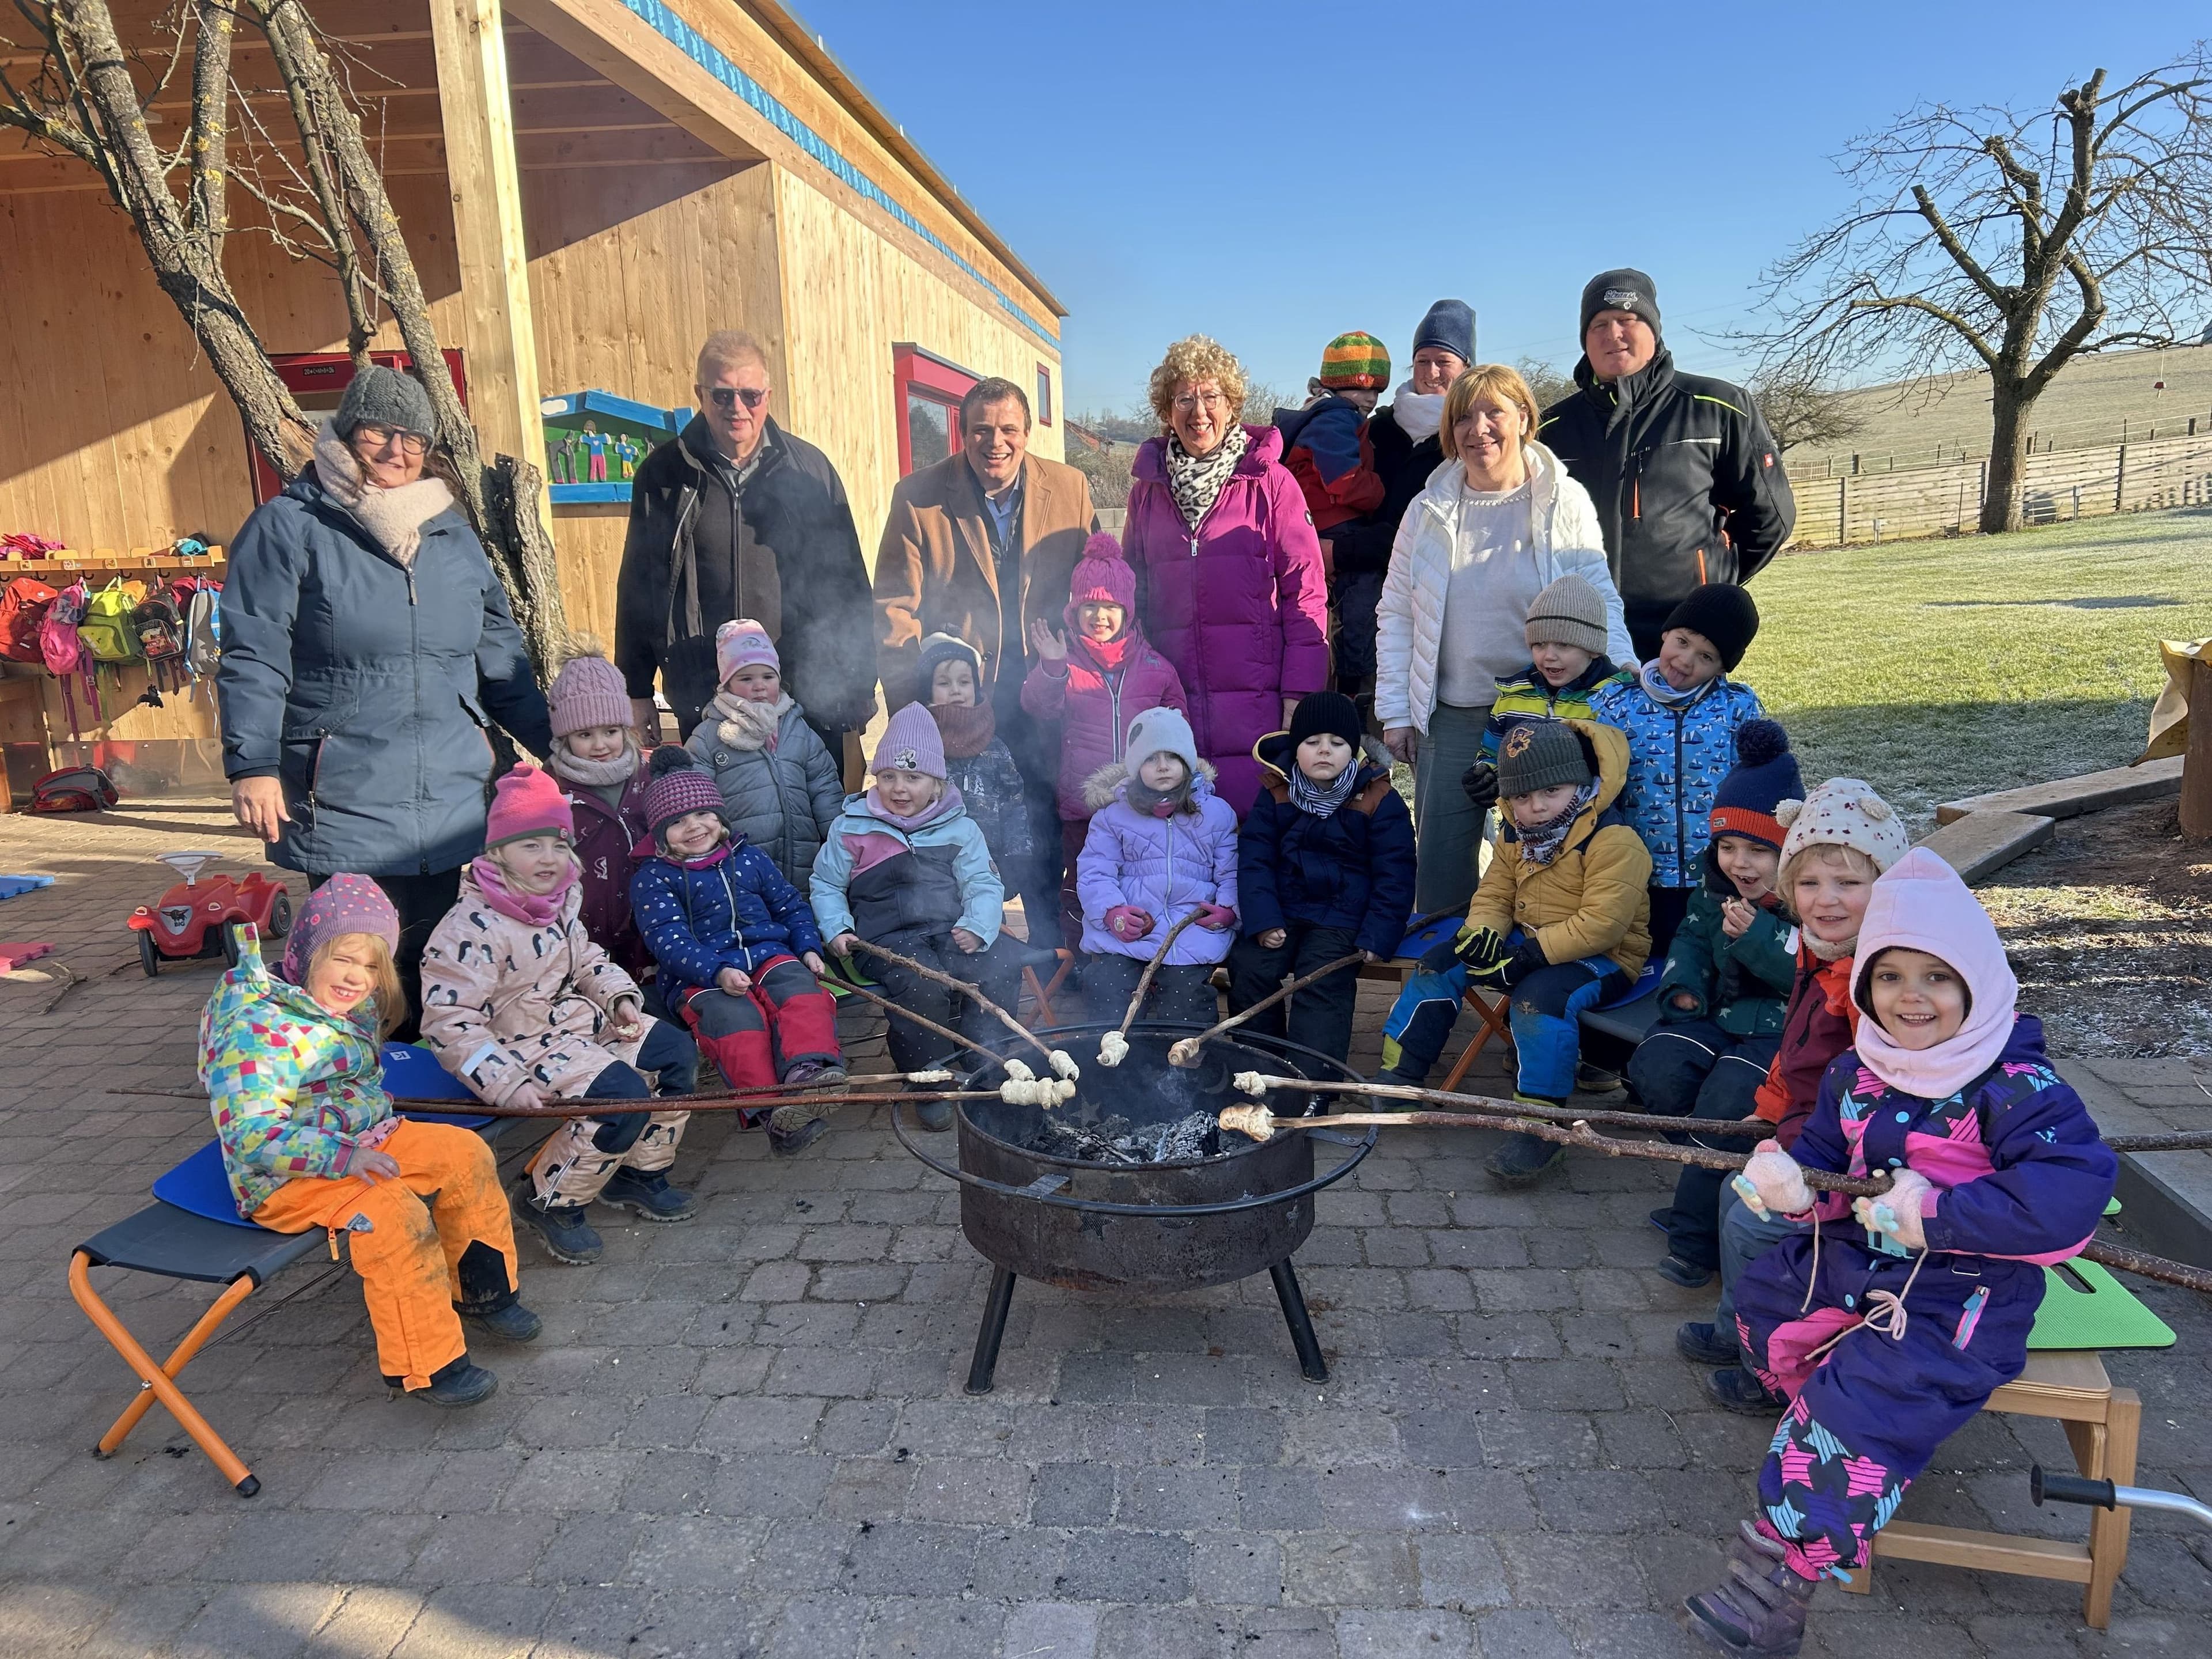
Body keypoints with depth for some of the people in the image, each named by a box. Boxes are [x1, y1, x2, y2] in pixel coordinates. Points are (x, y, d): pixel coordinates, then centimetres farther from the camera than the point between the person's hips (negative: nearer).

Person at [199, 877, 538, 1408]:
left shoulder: (354, 1010, 5)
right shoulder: (256, 1027, -24)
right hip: (282, 1177, -9)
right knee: (391, 1210, -30)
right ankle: (423, 1365, -18)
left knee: (466, 1154, -1)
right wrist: (342, 1156, -38)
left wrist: (372, 1106, 10)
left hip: (358, 1140, 9)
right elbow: (253, 1136, -30)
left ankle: (480, 1292, 15)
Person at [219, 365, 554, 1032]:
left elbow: (501, 657, 19)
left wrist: (555, 742, 17)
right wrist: (252, 766, -15)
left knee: (435, 956, 8)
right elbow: (253, 659, -6)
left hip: (451, 799, 4)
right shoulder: (290, 528, 0)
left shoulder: (454, 534, 15)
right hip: (342, 804, -4)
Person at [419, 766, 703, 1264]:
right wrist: (508, 1084, -29)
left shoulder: (560, 899, 4)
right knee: (624, 1098, -25)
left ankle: (638, 1175, 18)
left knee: (676, 1052, 3)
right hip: (523, 1043, -9)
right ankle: (549, 1201, -3)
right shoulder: (474, 926, -23)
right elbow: (448, 1023, -24)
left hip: (578, 1020, 9)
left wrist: (619, 995, 2)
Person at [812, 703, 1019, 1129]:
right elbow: (826, 885, 13)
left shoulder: (959, 827, 12)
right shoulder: (852, 826, 9)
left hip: (952, 931, 2)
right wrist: (837, 929, -4)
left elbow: (983, 884, 7)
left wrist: (977, 925, -13)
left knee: (1002, 968, -27)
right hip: (889, 937, -2)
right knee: (922, 986, -34)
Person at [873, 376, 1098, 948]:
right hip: (956, 700, -2)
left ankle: (1051, 946, 28)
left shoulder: (1070, 488, 2)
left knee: (1048, 833, 11)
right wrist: (911, 705, -12)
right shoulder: (917, 498, -4)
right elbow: (895, 607, -5)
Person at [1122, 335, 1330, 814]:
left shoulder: (1270, 482, -1)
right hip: (1173, 706, 3)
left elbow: (1306, 592, -3)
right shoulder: (1147, 488, 10)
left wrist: (1299, 694, -9)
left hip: (1256, 706, -3)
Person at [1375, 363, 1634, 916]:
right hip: (1449, 717, 2)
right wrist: (1394, 711, 2)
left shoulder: (1565, 502, -1)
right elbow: (1395, 615, 7)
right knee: (1440, 870, 5)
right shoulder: (1428, 511, 5)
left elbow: (1599, 599, -2)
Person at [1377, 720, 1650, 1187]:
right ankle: (1398, 1080, 2)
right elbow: (1494, 895, 10)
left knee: (1539, 997, -37)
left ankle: (1541, 1130, -27)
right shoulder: (1517, 838, 6)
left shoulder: (1614, 841, -20)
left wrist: (1530, 954, -30)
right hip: (1528, 943, 8)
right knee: (1442, 963, -4)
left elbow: (1600, 924, -27)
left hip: (1600, 957, -8)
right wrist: (1484, 932, -15)